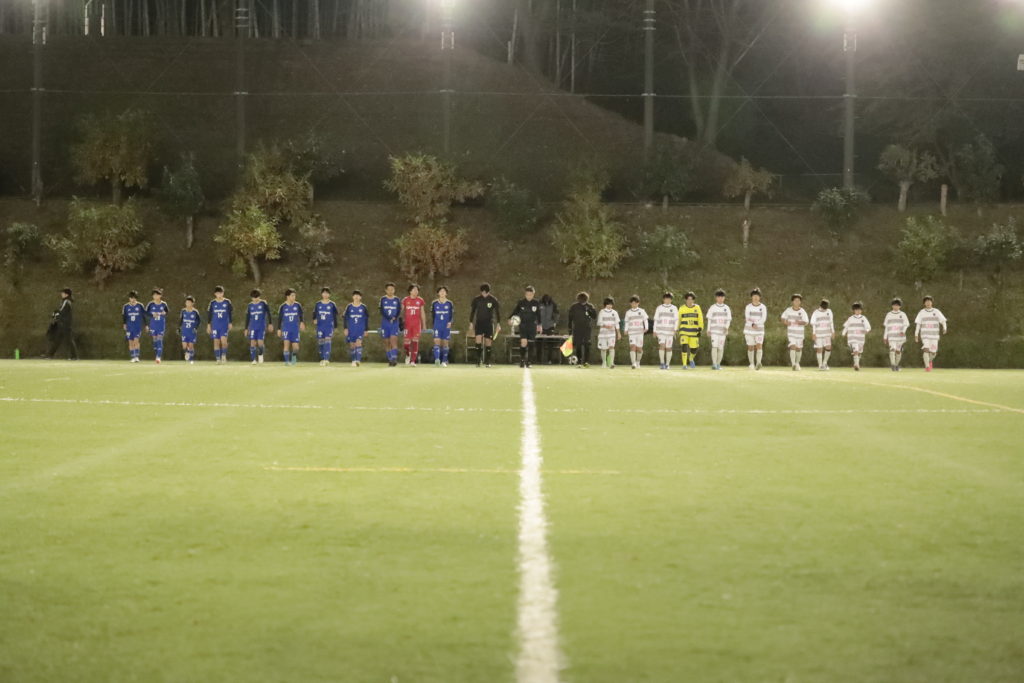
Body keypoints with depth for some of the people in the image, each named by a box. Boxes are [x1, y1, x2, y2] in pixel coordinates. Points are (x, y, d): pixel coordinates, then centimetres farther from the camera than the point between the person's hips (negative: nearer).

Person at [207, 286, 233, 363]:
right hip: (215, 325, 2)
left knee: (224, 340, -17)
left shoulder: (227, 302, 0)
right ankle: (218, 358, 5)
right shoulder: (212, 303, 3)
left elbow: (231, 312, 6)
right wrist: (208, 325, 7)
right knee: (216, 342, 0)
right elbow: (209, 314, 9)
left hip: (225, 325, -2)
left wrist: (230, 323, 3)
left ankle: (224, 355, -3)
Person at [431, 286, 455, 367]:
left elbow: (453, 314, 5)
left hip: (446, 326, 0)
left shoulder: (450, 303, 3)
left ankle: (444, 361, 11)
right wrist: (433, 324, 7)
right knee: (437, 341, -15)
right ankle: (437, 359, -25)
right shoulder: (434, 303, 4)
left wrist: (450, 322, -11)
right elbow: (432, 314, 10)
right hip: (437, 326, 0)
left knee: (445, 343, 4)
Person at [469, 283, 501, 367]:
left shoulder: (493, 300, -2)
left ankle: (487, 361, 7)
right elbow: (472, 311, 10)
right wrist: (471, 323, 6)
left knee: (488, 342, -1)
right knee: (478, 340, -16)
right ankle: (478, 360, -10)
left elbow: (498, 312, 4)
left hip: (489, 323, 0)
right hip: (479, 322, 0)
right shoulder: (476, 300, 1)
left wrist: (498, 324, -1)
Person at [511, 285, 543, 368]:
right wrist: (511, 319, -15)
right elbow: (515, 312, 1)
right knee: (523, 342, -14)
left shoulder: (536, 303, 2)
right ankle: (522, 360, -1)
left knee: (531, 344, 1)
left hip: (532, 326, 2)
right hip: (523, 325, -2)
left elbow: (538, 315, 11)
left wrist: (539, 325, 11)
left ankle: (528, 361, 10)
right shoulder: (521, 302, -2)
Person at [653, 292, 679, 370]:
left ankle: (667, 364, 14)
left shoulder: (674, 308, 3)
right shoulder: (659, 308, 7)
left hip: (670, 331, 0)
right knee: (662, 346, -16)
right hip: (661, 331, 0)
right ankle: (662, 363, -12)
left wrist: (675, 329, -14)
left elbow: (676, 320, -1)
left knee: (668, 348, 2)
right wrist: (654, 331, 7)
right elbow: (656, 320, 10)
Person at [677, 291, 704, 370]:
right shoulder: (682, 308, 2)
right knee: (684, 346, -17)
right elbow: (678, 319, 13)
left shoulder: (697, 308, 3)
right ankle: (684, 365, -13)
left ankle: (691, 359, 35)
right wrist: (677, 329, 17)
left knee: (694, 348, 2)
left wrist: (700, 329, -6)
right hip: (684, 331, -1)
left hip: (694, 331, 1)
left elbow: (700, 319, 4)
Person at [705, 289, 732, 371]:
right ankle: (714, 364, -15)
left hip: (723, 331, 2)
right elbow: (709, 319, 6)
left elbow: (728, 320, 7)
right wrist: (708, 330, 2)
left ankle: (718, 364, 14)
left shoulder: (727, 308, 6)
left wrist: (726, 327, -11)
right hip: (714, 330, -2)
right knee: (714, 346, -13)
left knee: (721, 348, 3)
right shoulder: (712, 308, 3)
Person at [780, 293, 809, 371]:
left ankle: (797, 363, 35)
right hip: (791, 333, -1)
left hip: (800, 333, 1)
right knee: (793, 347, -17)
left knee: (799, 348, 11)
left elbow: (806, 323, -8)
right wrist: (785, 322, -11)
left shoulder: (803, 312, -7)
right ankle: (793, 364, -21)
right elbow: (783, 318, 11)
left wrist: (801, 322, -28)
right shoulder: (788, 310, -4)